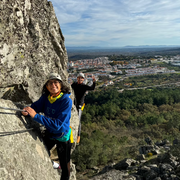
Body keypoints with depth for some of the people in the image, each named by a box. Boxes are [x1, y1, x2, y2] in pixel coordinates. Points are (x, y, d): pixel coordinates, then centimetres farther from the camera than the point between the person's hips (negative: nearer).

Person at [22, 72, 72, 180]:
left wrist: (36, 116, -40)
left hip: (62, 137, -6)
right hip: (49, 133, 6)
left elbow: (57, 125, -36)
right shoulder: (46, 97, -12)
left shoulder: (66, 101, -31)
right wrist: (27, 111, -29)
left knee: (65, 166, 8)